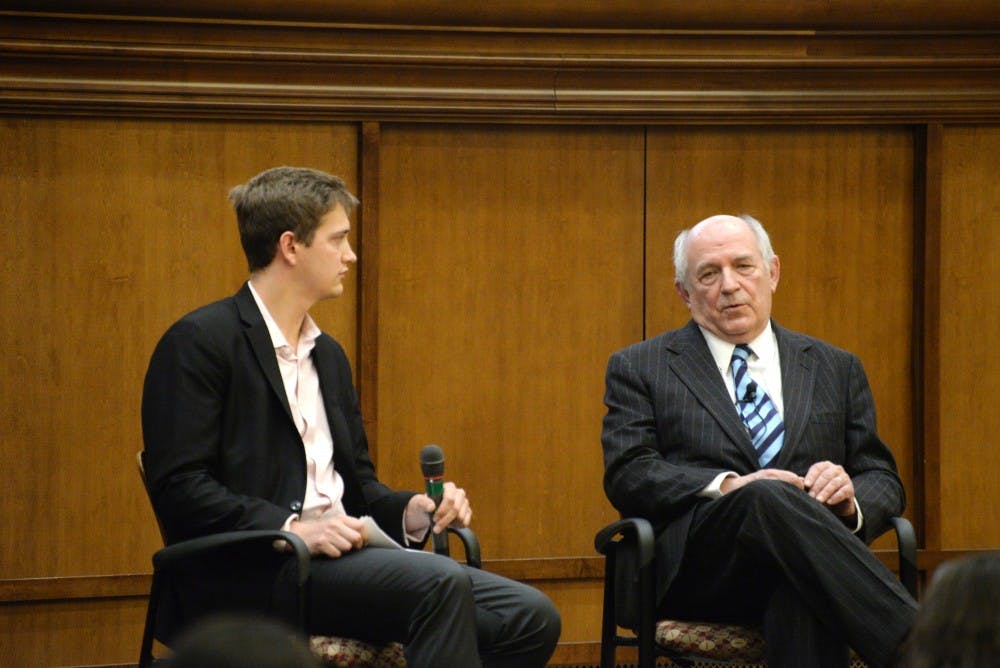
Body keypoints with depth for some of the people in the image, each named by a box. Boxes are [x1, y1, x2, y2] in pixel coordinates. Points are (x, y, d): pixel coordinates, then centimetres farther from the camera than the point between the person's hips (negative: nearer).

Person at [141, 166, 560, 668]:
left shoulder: (328, 355, 23)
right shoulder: (199, 342, -4)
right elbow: (179, 486, -13)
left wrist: (410, 513, 4)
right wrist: (291, 528, -22)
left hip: (346, 557, 8)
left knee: (531, 618, -10)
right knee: (442, 583, -32)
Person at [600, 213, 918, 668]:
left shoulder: (837, 370, 24)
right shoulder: (639, 369, 16)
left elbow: (882, 481, 20)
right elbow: (626, 476, 3)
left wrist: (851, 502, -6)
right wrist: (727, 486, -14)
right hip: (695, 570, -2)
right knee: (769, 498, -37)